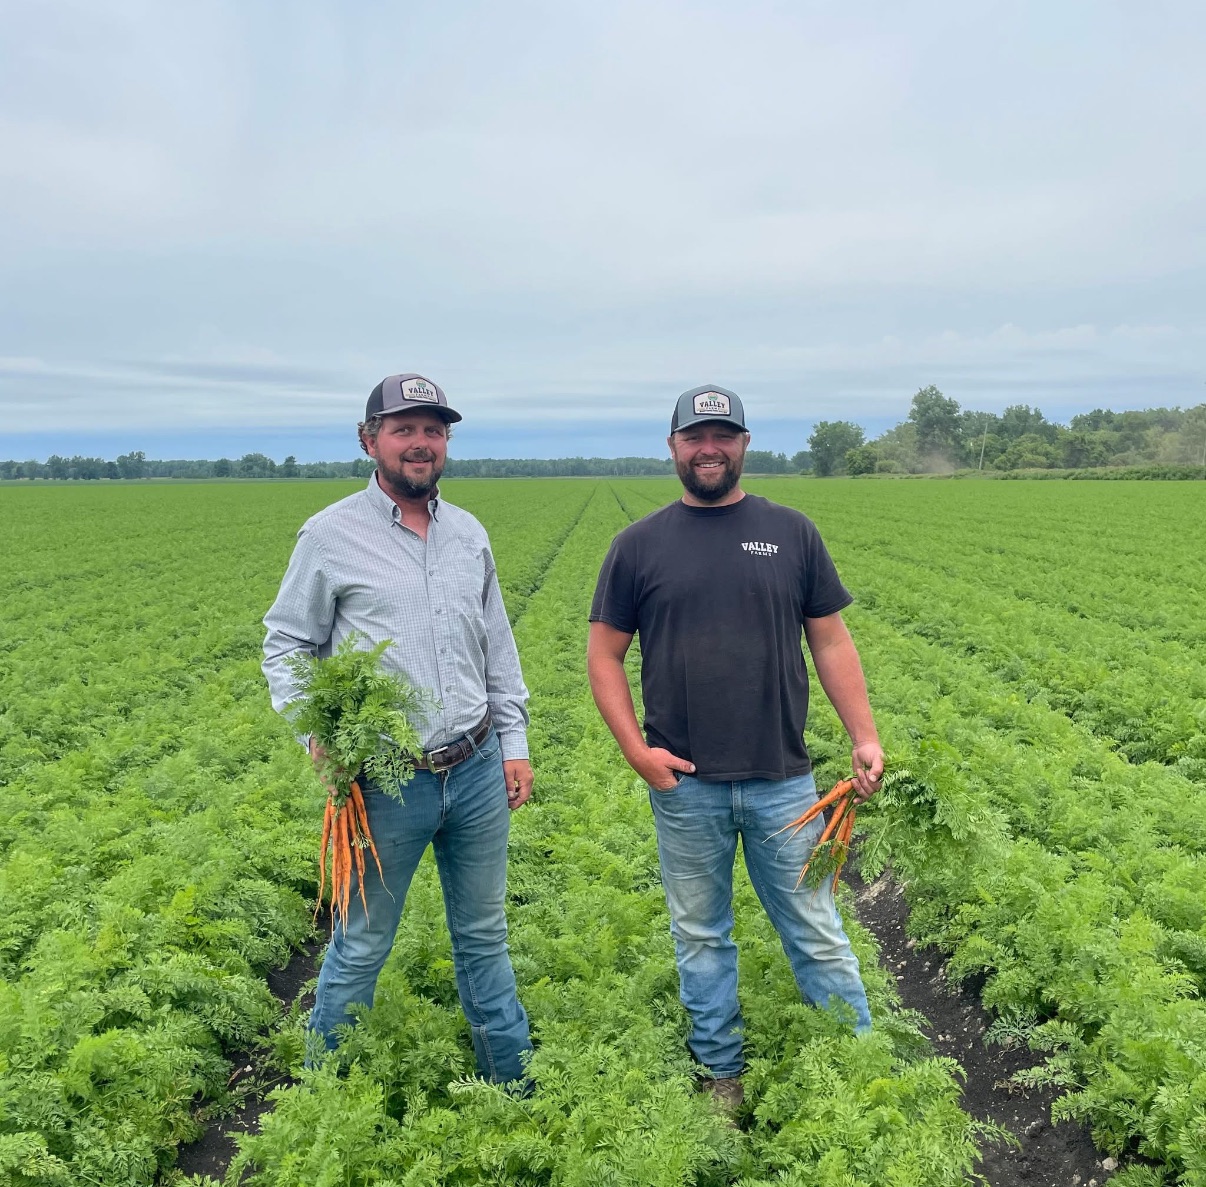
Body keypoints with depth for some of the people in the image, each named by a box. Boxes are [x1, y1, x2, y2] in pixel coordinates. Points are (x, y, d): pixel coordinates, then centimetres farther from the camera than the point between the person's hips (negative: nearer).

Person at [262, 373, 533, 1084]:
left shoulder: (470, 534, 8)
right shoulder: (331, 534, -6)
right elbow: (286, 646, 0)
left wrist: (515, 742, 10)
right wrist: (317, 732, -15)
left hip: (477, 772, 4)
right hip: (385, 781, -4)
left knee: (485, 937, 19)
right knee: (361, 947, 11)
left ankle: (514, 1084, 37)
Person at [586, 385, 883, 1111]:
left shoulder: (792, 533, 4)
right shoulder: (639, 545, 2)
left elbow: (832, 641, 6)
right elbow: (604, 655, 3)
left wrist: (866, 737, -2)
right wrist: (635, 748, -7)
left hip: (783, 779, 0)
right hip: (685, 782, 0)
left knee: (817, 931, 11)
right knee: (701, 936, 14)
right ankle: (722, 1074, 33)